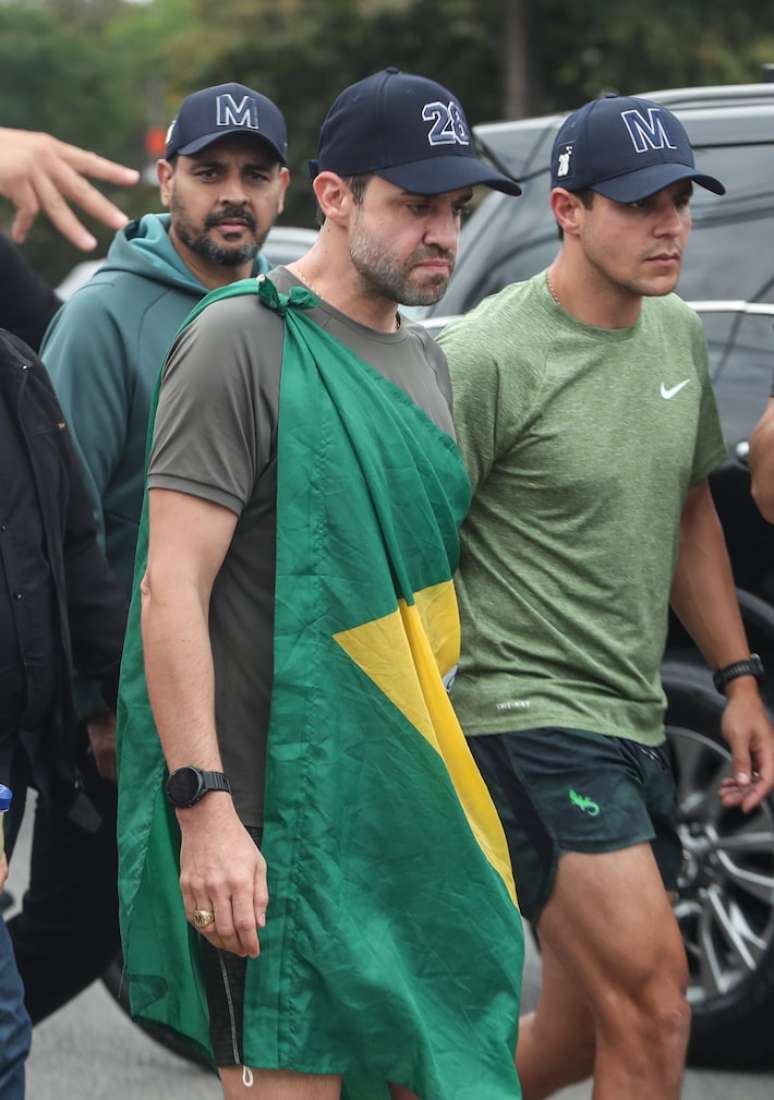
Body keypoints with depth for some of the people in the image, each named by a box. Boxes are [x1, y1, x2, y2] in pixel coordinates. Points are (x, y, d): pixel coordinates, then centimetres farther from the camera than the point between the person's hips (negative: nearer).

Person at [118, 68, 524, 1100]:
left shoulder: (423, 358, 16)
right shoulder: (245, 340, -10)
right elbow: (172, 587, -16)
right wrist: (206, 809, -23)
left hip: (412, 812, 8)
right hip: (278, 817, -8)